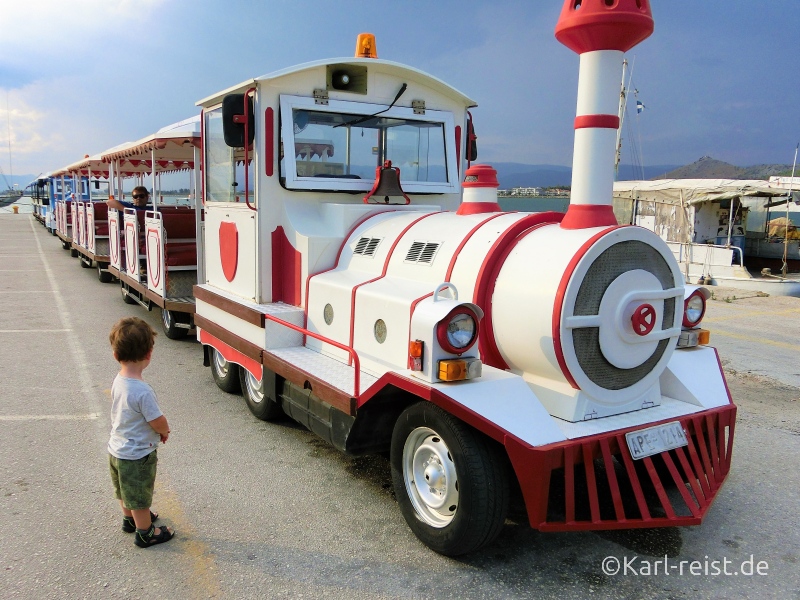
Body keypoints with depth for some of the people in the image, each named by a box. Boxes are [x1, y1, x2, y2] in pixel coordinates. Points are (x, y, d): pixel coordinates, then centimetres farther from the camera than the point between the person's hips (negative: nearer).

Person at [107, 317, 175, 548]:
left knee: (126, 490, 28)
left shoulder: (118, 381, -7)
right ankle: (145, 533, 30)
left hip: (117, 449, 8)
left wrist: (158, 430, 1)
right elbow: (159, 422, -24)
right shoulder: (142, 391, -33)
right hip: (138, 456, -8)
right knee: (140, 495, 13)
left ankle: (130, 518, 50)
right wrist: (165, 431, -1)